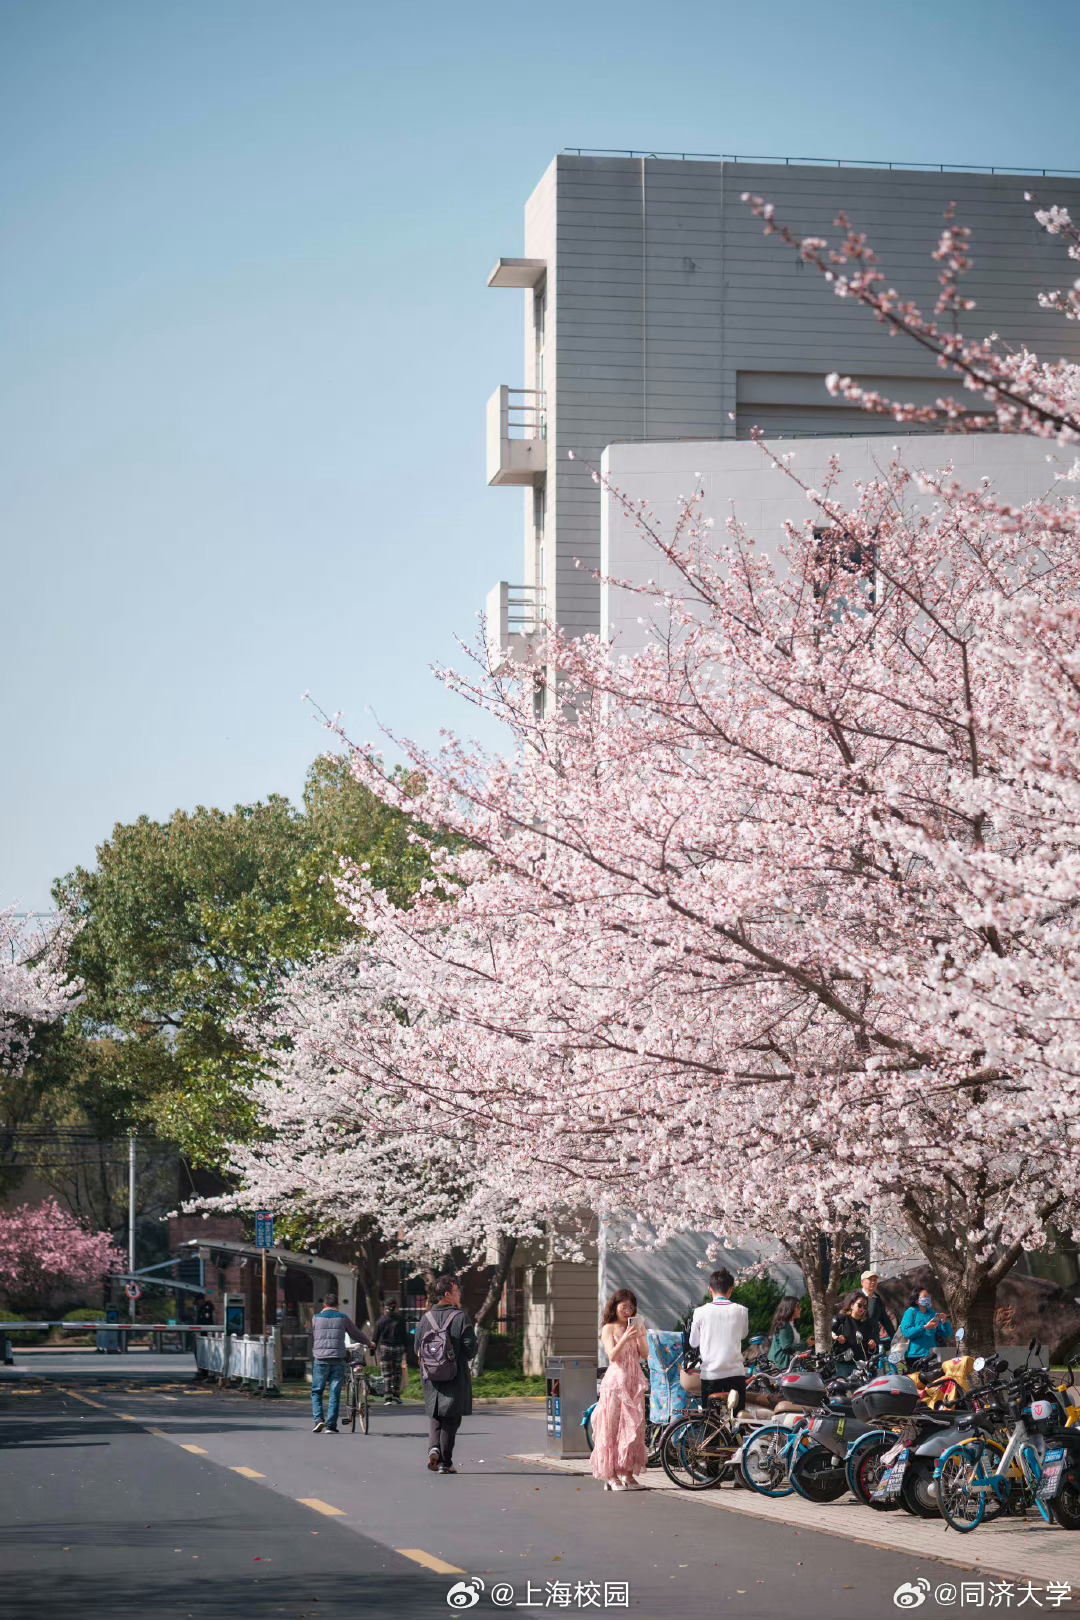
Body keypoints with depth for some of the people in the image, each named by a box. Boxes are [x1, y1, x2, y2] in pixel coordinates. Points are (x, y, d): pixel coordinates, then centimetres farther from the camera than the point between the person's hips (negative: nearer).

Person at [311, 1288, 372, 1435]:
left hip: (320, 1360, 0)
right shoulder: (343, 1318, 5)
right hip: (338, 1360, 0)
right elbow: (357, 1334, 14)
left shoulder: (316, 1318, 6)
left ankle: (318, 1418, -9)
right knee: (334, 1394, 4)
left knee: (316, 1392, 9)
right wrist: (369, 1344, 29)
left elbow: (311, 1339, 14)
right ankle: (331, 1425, 1)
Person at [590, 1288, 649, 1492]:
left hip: (634, 1382, 4)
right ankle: (611, 1475, -4)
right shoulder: (609, 1328, 1)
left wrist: (639, 1335, -11)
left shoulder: (637, 1325, 12)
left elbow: (645, 1354, 4)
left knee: (634, 1427, 2)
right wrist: (625, 1338, -22)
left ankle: (629, 1473, 6)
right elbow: (612, 1355, -10)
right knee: (612, 1427, -5)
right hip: (615, 1381, -4)